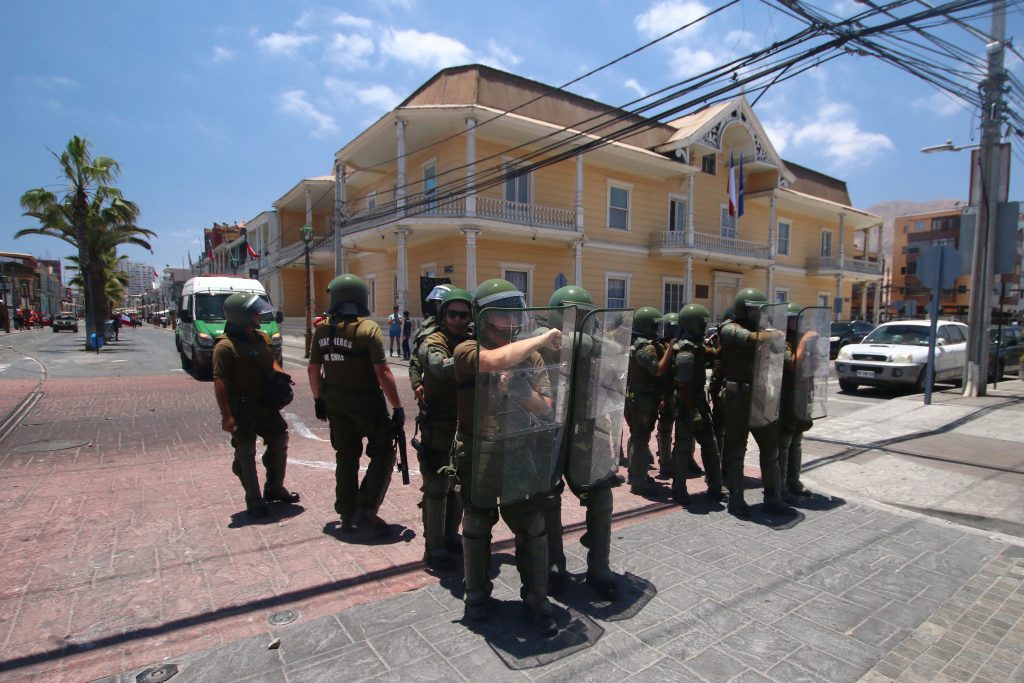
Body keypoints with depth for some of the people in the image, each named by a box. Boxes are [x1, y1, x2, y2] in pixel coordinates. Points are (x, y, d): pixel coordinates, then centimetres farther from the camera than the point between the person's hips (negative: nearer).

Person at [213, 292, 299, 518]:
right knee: (246, 453, 2)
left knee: (279, 440, 14)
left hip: (265, 403, 8)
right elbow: (220, 382, -20)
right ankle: (254, 500, 15)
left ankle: (274, 488, 31)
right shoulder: (226, 346, -17)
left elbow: (271, 363, 21)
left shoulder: (262, 338, 7)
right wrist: (226, 415, -24)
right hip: (241, 408, -8)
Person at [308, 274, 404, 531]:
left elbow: (313, 369, 8)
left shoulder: (322, 330, 0)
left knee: (345, 456, 19)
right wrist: (398, 407, -15)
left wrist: (319, 398, 22)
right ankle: (365, 511, 4)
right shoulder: (368, 328, -17)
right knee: (383, 454, 10)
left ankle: (347, 514, 28)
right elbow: (382, 372, -21)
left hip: (335, 401, 6)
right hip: (365, 400, -6)